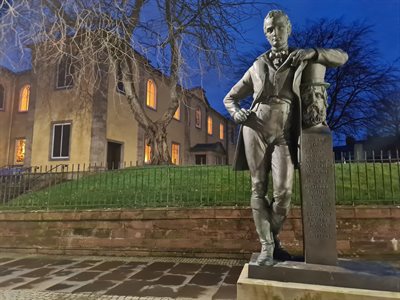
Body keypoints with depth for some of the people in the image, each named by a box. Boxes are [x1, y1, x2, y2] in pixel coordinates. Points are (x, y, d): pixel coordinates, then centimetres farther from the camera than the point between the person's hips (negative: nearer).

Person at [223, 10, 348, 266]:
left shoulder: (300, 59, 12)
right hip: (256, 129, 1)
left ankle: (274, 238, 14)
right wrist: (236, 112, -10)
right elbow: (230, 98, 14)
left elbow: (341, 57, 7)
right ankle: (266, 246, 5)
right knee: (259, 189, -2)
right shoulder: (257, 67, 11)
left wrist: (312, 52, -10)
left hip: (283, 136, 0)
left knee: (284, 192, -11)